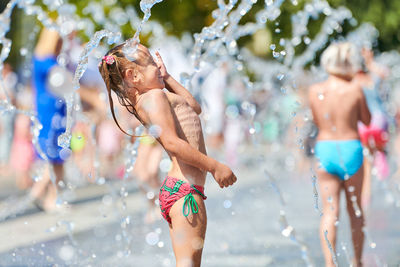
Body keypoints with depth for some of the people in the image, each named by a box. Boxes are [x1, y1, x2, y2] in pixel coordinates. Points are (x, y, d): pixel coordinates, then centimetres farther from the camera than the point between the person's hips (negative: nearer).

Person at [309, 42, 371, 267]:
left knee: (330, 211, 2)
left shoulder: (315, 91, -2)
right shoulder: (355, 90, -10)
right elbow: (367, 121, 3)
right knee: (355, 209, 14)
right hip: (351, 148, -1)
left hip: (325, 148, 1)